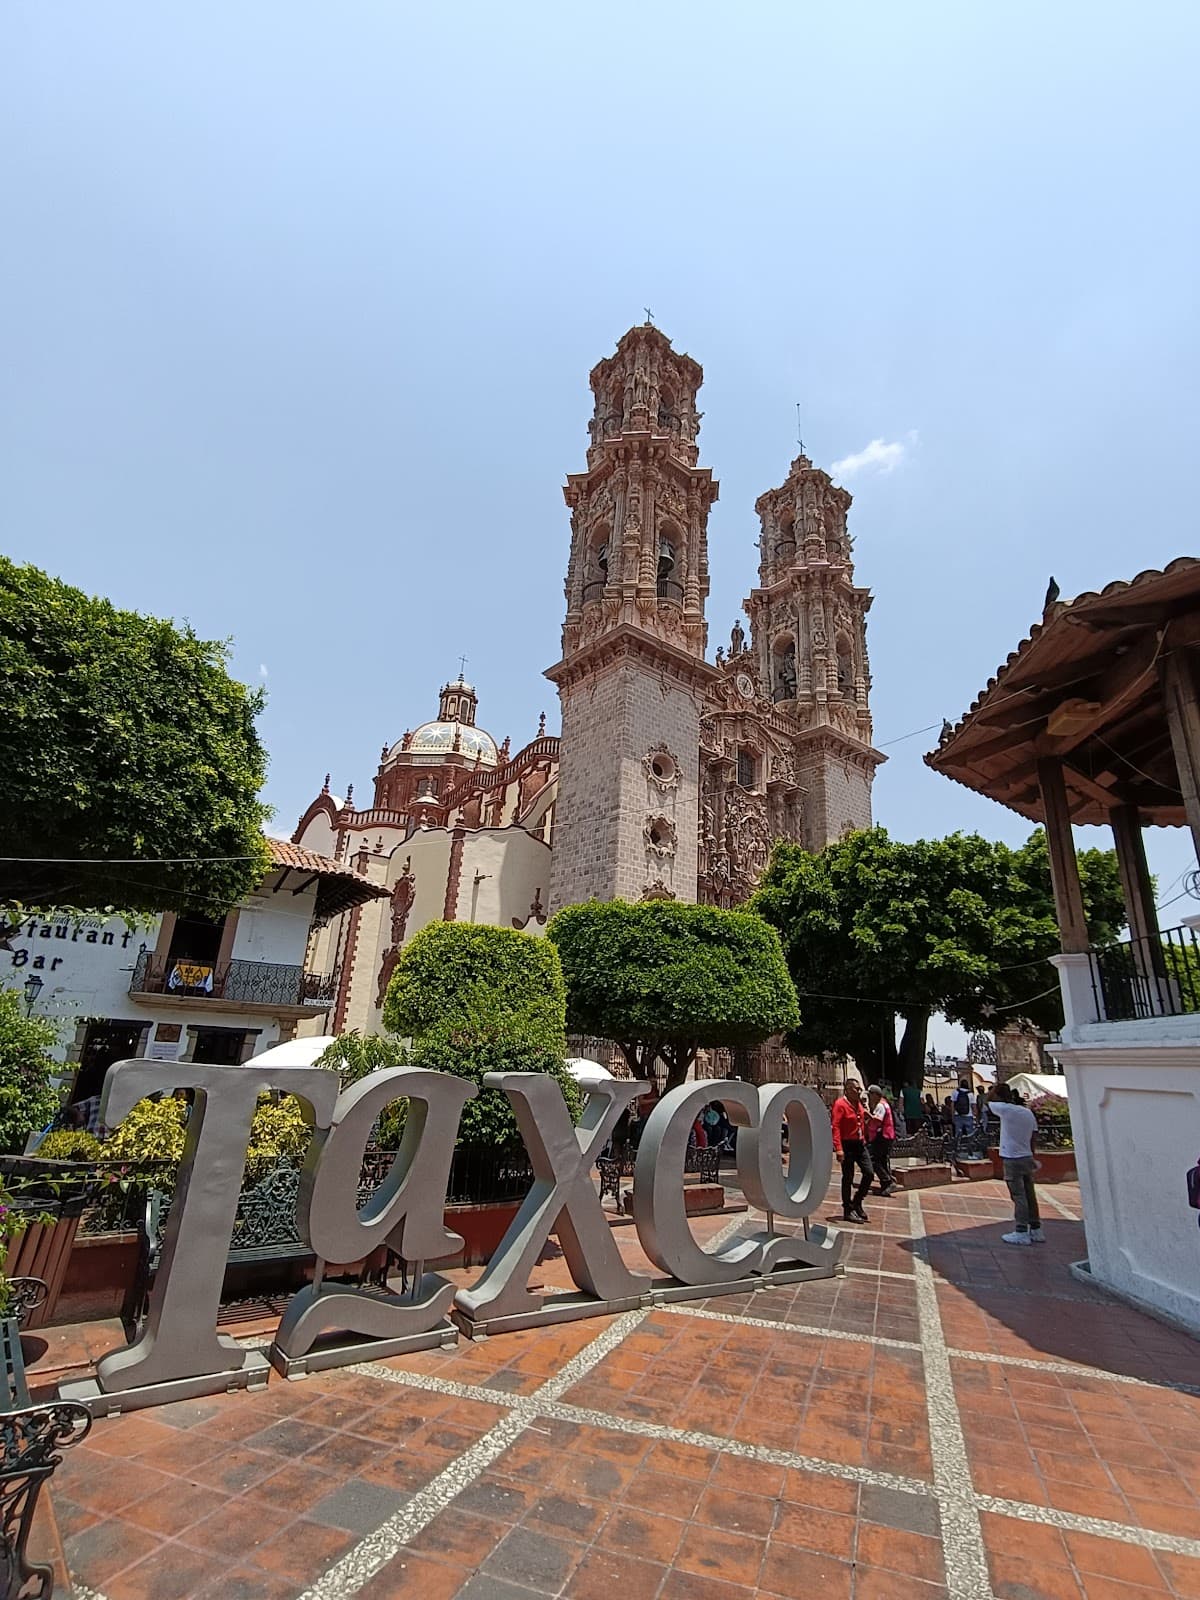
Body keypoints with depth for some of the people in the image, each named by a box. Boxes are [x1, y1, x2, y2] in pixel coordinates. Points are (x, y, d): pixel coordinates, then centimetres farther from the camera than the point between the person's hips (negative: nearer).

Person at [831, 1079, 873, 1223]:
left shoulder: (859, 1103, 11)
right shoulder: (840, 1104, -15)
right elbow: (836, 1127, -20)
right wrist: (838, 1149, -26)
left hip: (860, 1144, 8)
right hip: (847, 1145, -7)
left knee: (869, 1173, 2)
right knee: (848, 1178, 2)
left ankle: (857, 1202, 21)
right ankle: (848, 1211, 13)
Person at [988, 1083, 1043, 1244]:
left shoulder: (1005, 1109, -16)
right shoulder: (1028, 1112, 5)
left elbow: (987, 1100, -1)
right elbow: (1032, 1138, 9)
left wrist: (997, 1086, 10)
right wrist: (1033, 1157, 19)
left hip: (1012, 1160, -7)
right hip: (1027, 1158, 7)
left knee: (1019, 1196, -2)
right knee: (1030, 1195, 13)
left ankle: (1021, 1233, 2)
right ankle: (1036, 1230, 21)